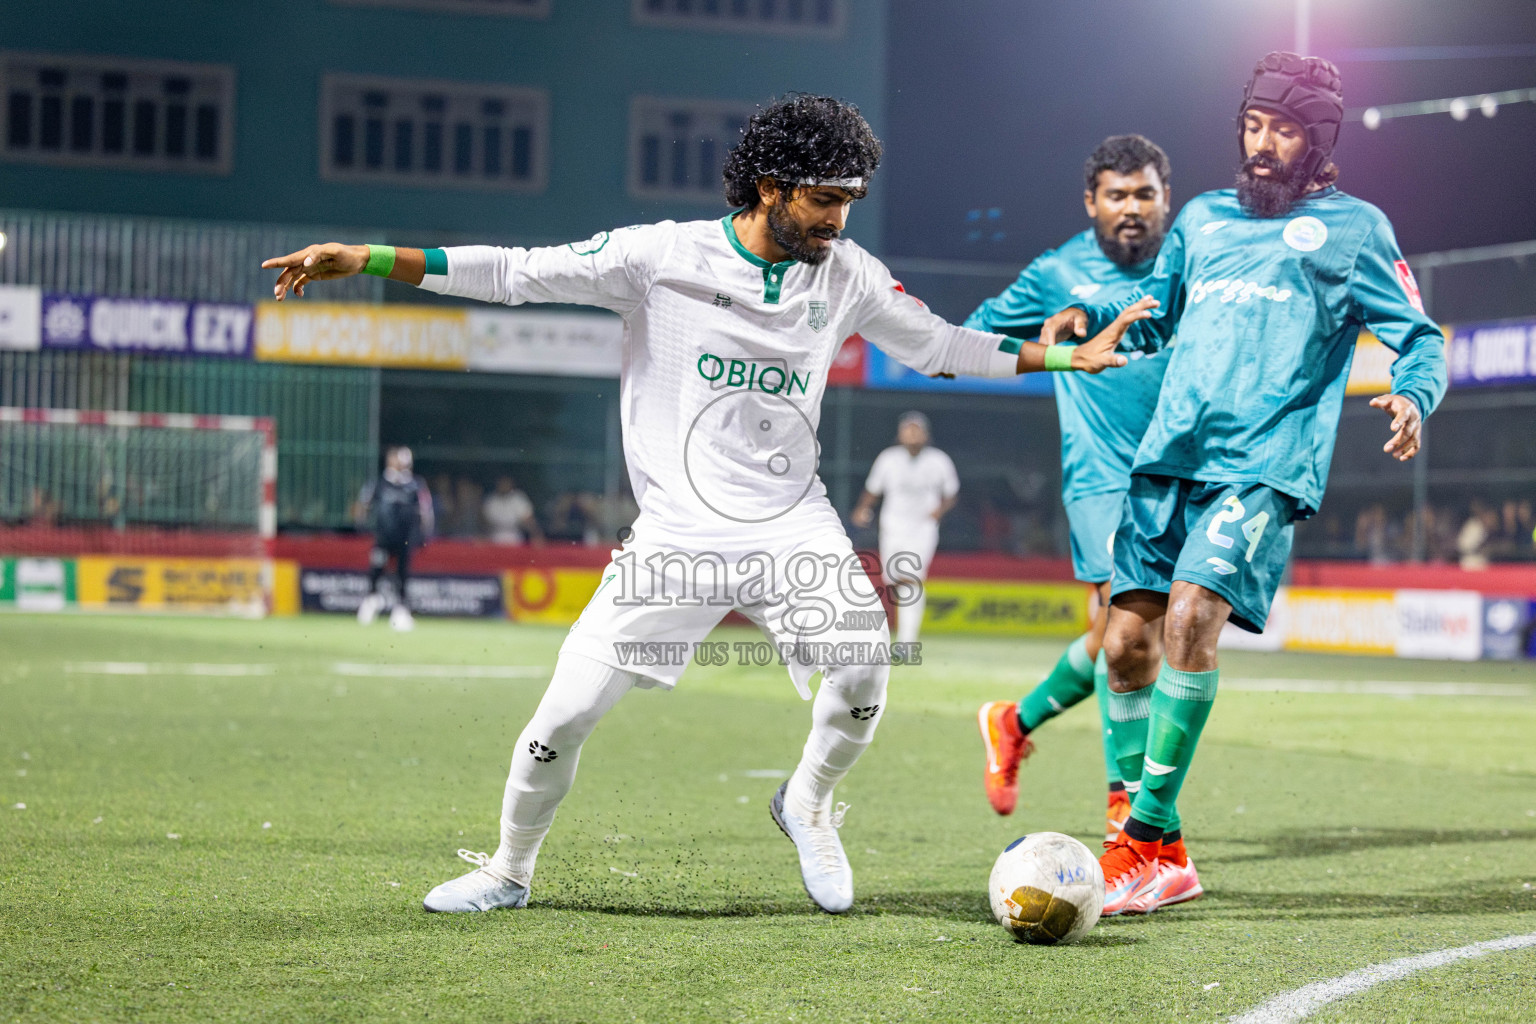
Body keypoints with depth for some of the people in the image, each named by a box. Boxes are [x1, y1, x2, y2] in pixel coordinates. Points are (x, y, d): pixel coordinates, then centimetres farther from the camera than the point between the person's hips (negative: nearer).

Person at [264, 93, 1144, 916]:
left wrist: (1061, 357, 18)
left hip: (793, 524, 2)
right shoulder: (663, 256, -7)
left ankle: (809, 804, 9)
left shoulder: (849, 276, 5)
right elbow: (519, 274, -8)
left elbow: (935, 343, 20)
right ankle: (511, 868, 17)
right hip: (677, 533, -2)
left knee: (862, 668, -22)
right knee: (567, 713, -8)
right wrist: (364, 258, -15)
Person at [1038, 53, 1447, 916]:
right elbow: (1156, 313, 32)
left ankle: (1147, 840, -18)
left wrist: (1413, 396, -16)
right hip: (1172, 455, 5)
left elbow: (1417, 336, 6)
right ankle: (1157, 853, 10)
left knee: (1190, 619, -24)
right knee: (1128, 639, -2)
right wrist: (1091, 318, 11)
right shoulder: (1205, 219, 22)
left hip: (1267, 464, -5)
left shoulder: (1352, 228, 8)